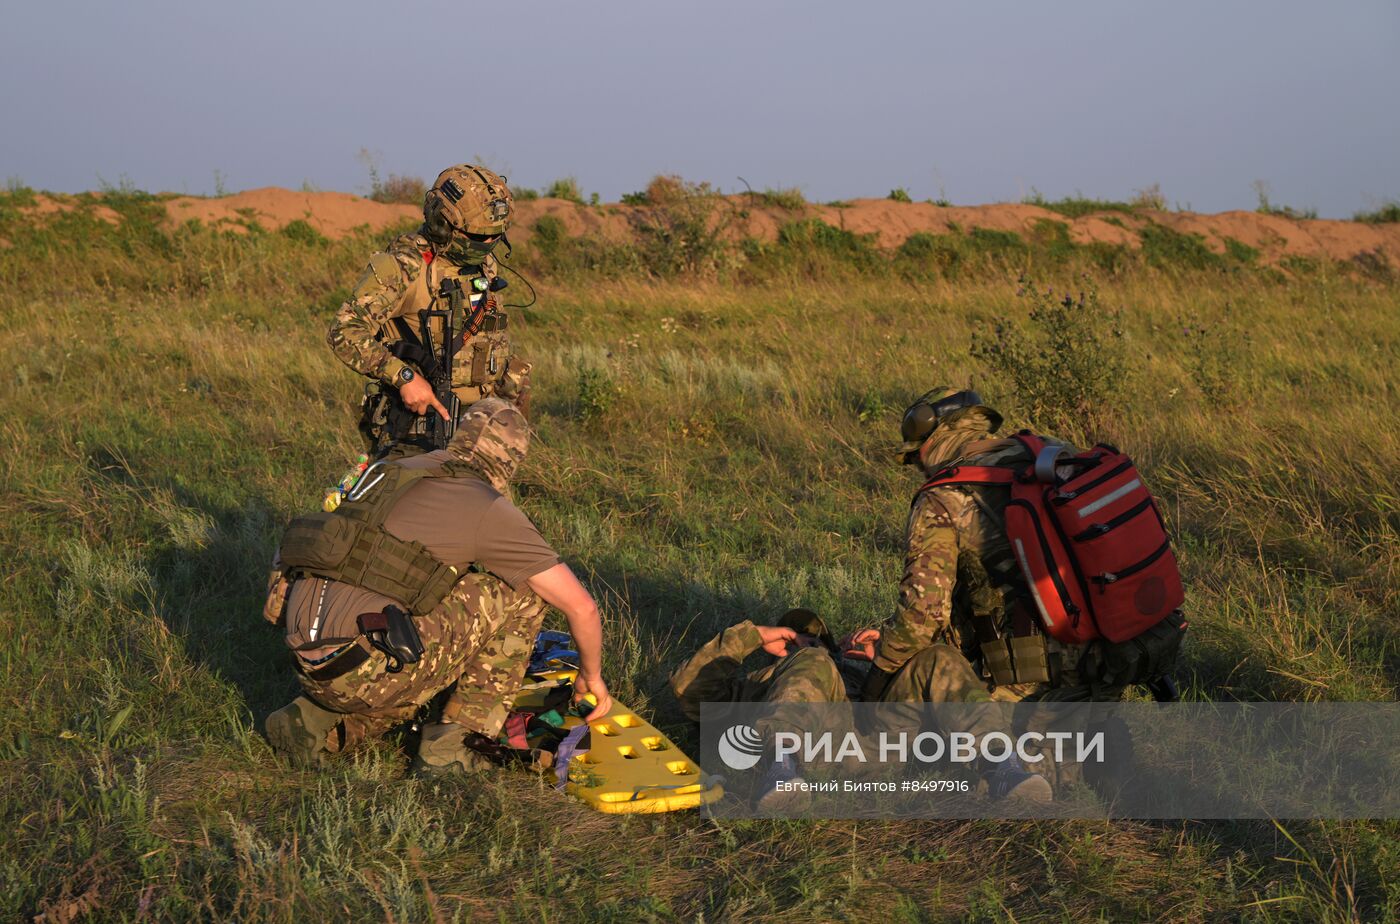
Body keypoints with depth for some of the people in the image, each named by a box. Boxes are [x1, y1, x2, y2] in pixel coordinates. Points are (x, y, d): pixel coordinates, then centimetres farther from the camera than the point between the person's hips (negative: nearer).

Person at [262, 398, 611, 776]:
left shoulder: (397, 472, 23)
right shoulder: (492, 510, 2)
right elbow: (581, 606, 4)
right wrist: (591, 676, 23)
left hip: (306, 658, 8)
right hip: (365, 667, -8)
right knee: (520, 587, 6)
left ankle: (315, 721, 13)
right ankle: (452, 746, 6)